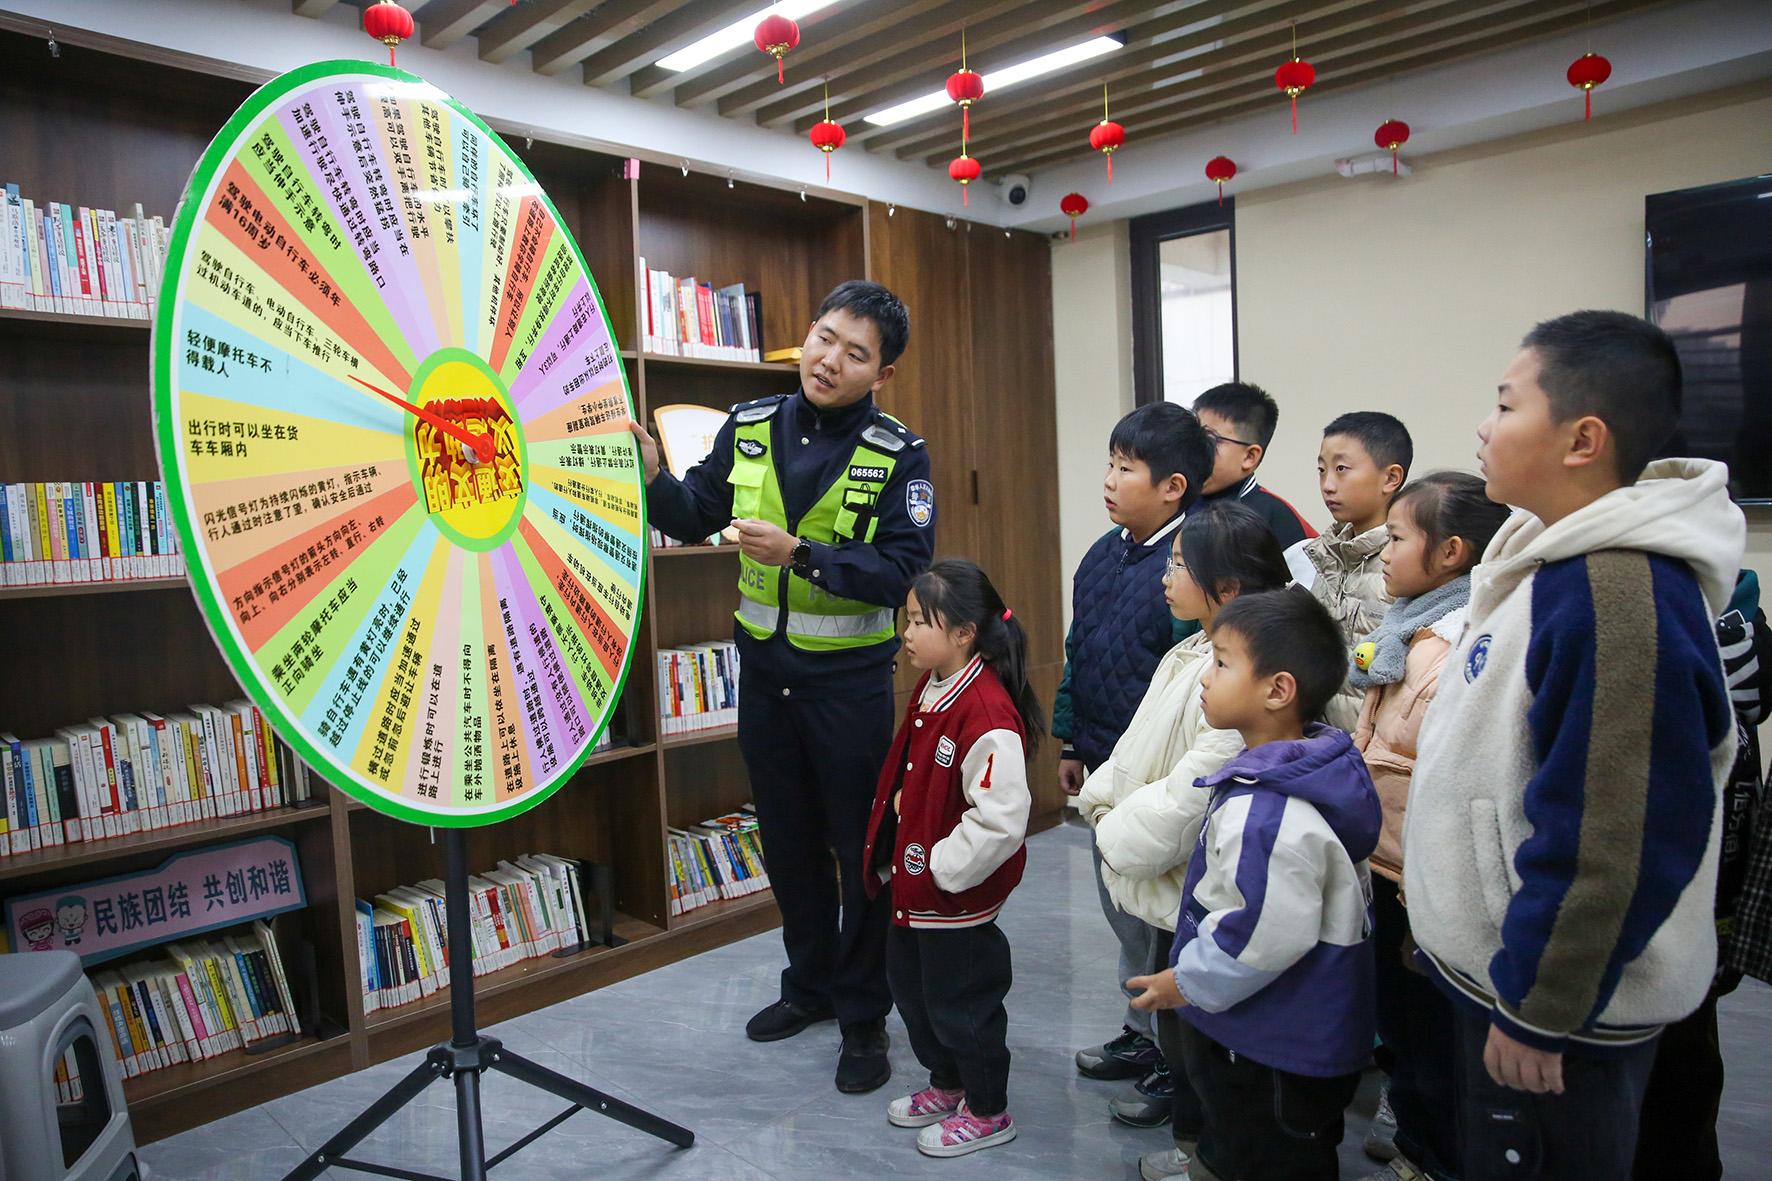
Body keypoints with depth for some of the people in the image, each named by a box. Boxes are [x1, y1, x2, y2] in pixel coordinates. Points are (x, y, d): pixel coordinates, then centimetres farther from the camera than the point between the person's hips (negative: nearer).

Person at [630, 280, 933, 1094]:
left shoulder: (898, 456, -11)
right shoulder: (750, 426, 1)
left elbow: (901, 570, -20)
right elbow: (694, 517, 8)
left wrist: (801, 553, -29)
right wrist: (652, 476, -12)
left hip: (850, 681, -4)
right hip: (763, 670, 5)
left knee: (860, 846, 7)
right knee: (787, 839, 18)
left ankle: (864, 1016, 25)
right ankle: (810, 983, 39)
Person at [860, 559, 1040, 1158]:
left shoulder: (988, 716, -29)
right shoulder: (930, 688, 2)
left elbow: (1000, 822, -31)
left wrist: (942, 867, -23)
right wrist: (896, 811, 9)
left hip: (958, 893, -10)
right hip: (913, 883, 10)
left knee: (960, 1003, 10)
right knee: (909, 983, 24)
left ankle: (987, 1113, 34)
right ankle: (946, 1085, 47)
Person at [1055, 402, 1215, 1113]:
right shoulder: (1102, 556, 6)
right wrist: (1071, 742, 15)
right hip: (1105, 772, 9)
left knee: (1163, 914, 6)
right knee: (1120, 906, 21)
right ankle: (1142, 1033, 41)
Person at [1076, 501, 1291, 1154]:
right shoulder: (1189, 654, 5)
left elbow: (1194, 791, -28)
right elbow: (1140, 746, 12)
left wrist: (1122, 838, -16)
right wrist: (1101, 802, 1)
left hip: (1194, 885, -9)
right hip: (1161, 872, 9)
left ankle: (1197, 1134, 31)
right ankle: (1177, 1091, 49)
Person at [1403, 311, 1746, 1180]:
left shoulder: (1618, 596, -27)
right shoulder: (1564, 562, 4)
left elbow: (1609, 843, -27)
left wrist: (1539, 1010, -18)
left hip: (1555, 1010, -9)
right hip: (1497, 966, 9)